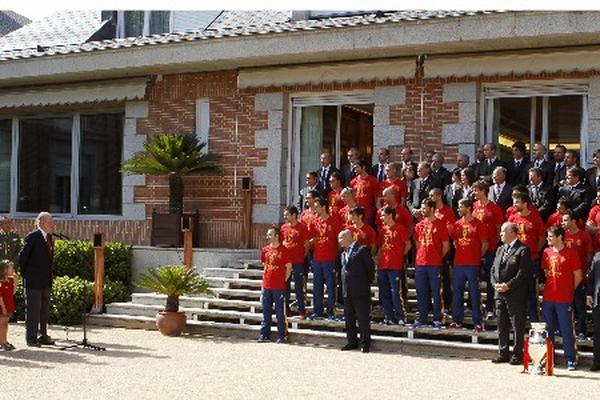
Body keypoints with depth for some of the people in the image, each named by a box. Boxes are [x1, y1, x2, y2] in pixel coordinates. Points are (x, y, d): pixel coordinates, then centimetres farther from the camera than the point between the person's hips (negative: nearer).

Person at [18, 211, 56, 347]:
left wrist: (49, 277, 15)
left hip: (46, 281, 8)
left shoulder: (49, 237, 11)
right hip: (34, 281, -8)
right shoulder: (32, 237, -13)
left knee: (45, 310, 12)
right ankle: (31, 338, 5)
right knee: (33, 309, -2)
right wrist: (25, 274, -5)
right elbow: (22, 256, -11)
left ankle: (43, 336, 21)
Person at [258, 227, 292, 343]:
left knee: (280, 313, 2)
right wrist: (265, 279, 13)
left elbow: (288, 268, -1)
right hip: (266, 286, 4)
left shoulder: (283, 250, -6)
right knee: (266, 312, 10)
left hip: (279, 287, -4)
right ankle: (264, 335, 18)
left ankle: (281, 336, 9)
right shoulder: (265, 249, 7)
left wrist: (283, 280, -1)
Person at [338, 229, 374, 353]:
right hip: (347, 291, 7)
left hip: (360, 291, -7)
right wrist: (344, 285, 8)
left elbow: (371, 268, -6)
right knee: (349, 318, 11)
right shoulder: (343, 254, 17)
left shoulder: (362, 250, -6)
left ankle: (365, 343, 5)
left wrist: (367, 284, -3)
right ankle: (351, 342, 20)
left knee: (363, 317, -2)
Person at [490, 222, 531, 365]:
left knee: (517, 327, 0)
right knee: (502, 326, 12)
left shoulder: (522, 250, -8)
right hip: (499, 294, 7)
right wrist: (495, 284, -1)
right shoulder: (500, 249, 17)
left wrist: (508, 286, -18)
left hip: (515, 294, -7)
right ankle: (503, 354, 19)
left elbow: (522, 273, -15)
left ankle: (517, 355, 7)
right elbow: (493, 269, 16)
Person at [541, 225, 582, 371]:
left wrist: (568, 290, 4)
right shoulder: (546, 252, 6)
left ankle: (570, 360, 8)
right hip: (548, 298, 5)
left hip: (564, 300, -5)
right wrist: (550, 287, 11)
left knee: (566, 330, -1)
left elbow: (578, 277, -3)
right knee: (548, 329, 12)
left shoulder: (570, 254, -8)